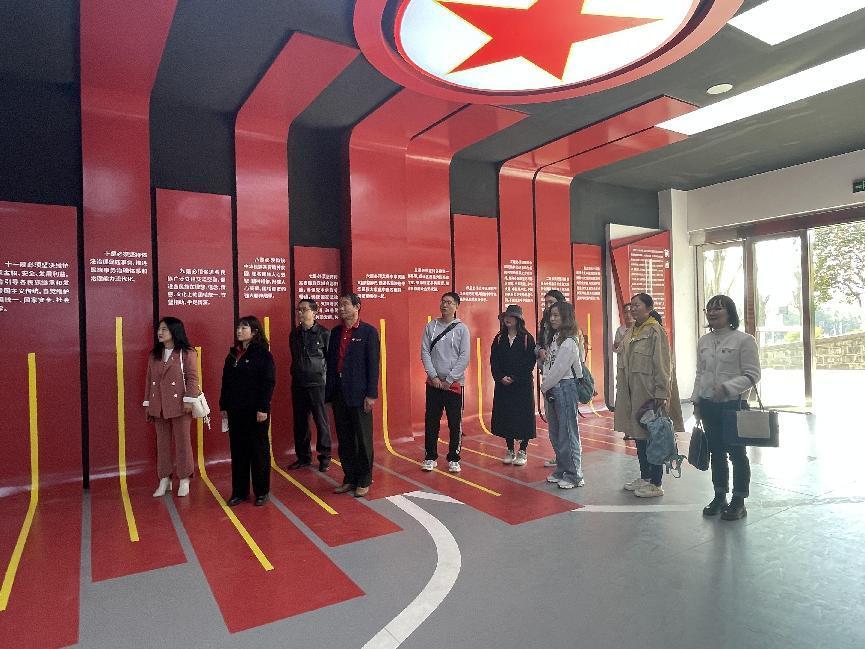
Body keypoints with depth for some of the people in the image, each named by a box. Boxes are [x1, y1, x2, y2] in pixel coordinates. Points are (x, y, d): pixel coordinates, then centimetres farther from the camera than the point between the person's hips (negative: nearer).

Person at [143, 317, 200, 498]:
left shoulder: (187, 353, -5)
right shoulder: (154, 355, 12)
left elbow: (192, 378, -9)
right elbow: (149, 380, 13)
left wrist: (189, 400, -15)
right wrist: (147, 403, 11)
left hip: (179, 405, -5)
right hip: (158, 406, 5)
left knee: (182, 442, 3)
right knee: (162, 443, 11)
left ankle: (184, 481, 14)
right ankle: (164, 480, 21)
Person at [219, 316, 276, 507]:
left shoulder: (263, 354, -8)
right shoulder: (232, 354, 11)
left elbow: (269, 383, -13)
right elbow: (226, 382, 14)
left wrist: (263, 408, -17)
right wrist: (224, 406, 10)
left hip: (256, 410, -6)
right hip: (235, 411, 6)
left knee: (259, 450, 4)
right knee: (238, 451, 10)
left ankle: (261, 491, 15)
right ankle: (239, 491, 20)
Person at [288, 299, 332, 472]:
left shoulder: (324, 333, -5)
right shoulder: (294, 334, 10)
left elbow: (331, 359, -1)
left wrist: (326, 378, -4)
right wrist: (297, 374, 13)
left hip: (317, 383, -5)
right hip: (298, 384, 5)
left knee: (321, 420, 1)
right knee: (300, 421, 11)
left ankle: (324, 456, 14)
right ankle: (303, 457, 24)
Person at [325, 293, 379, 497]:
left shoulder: (368, 332, -5)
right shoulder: (335, 332, 11)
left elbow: (373, 364, -8)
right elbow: (330, 363, 11)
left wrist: (371, 395, -13)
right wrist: (328, 392, 7)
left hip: (359, 394, -5)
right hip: (338, 393, 5)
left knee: (363, 440, 4)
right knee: (344, 440, 12)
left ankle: (364, 481, 17)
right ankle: (349, 479, 24)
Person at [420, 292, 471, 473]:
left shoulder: (462, 328, -2)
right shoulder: (430, 326, 4)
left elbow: (465, 357, -7)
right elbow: (424, 352, 1)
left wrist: (449, 380, -11)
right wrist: (433, 376, -9)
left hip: (454, 383, -2)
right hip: (433, 382, 2)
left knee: (455, 423, 4)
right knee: (431, 422, 6)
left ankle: (453, 459, 16)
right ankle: (430, 457, 19)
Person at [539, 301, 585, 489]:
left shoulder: (569, 342, -13)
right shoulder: (555, 338, 14)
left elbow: (559, 369, -16)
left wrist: (545, 386, -6)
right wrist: (545, 386, 4)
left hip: (565, 388, -9)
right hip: (551, 390, 9)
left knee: (567, 433, -2)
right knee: (555, 433, 15)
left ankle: (574, 475, 9)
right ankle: (561, 470, 27)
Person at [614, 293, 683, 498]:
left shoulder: (655, 331, -11)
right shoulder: (631, 332, 11)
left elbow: (662, 364, -15)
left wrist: (661, 394, -18)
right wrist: (621, 388, 13)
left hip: (649, 392, -8)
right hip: (632, 392, 8)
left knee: (652, 436, 1)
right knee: (638, 435, 15)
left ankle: (656, 483, 11)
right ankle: (644, 476, 29)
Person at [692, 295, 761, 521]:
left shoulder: (744, 340, -9)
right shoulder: (703, 342, 9)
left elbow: (752, 375, -11)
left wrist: (727, 387, -23)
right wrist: (696, 400, 11)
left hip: (733, 404, -5)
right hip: (708, 405, 6)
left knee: (737, 454, 6)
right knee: (716, 453, 14)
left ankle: (738, 502, 18)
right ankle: (719, 497, 27)